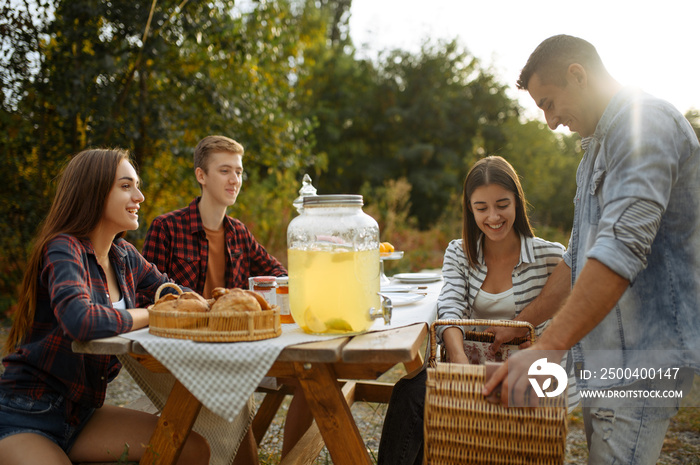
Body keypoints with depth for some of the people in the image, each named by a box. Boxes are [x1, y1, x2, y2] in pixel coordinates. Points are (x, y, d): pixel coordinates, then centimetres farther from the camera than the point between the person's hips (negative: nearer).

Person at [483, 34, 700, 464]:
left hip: (642, 357, -9)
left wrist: (549, 348, -29)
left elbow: (622, 247, -26)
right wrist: (523, 324, 20)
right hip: (604, 356, 10)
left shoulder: (644, 122, -13)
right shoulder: (599, 146, 21)